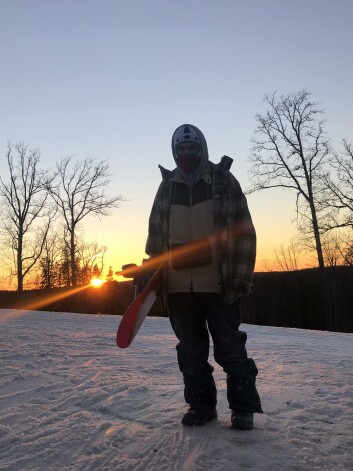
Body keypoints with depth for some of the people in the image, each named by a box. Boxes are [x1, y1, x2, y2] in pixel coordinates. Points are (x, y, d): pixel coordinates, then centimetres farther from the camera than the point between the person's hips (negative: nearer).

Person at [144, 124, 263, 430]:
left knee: (230, 348, 4)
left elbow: (244, 232, -2)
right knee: (191, 351, 11)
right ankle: (201, 405, 26)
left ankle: (243, 408, 19)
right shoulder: (166, 188, 11)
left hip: (219, 284, -3)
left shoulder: (224, 181, 2)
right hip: (179, 287, 4)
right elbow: (155, 236, 13)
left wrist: (241, 277, -9)